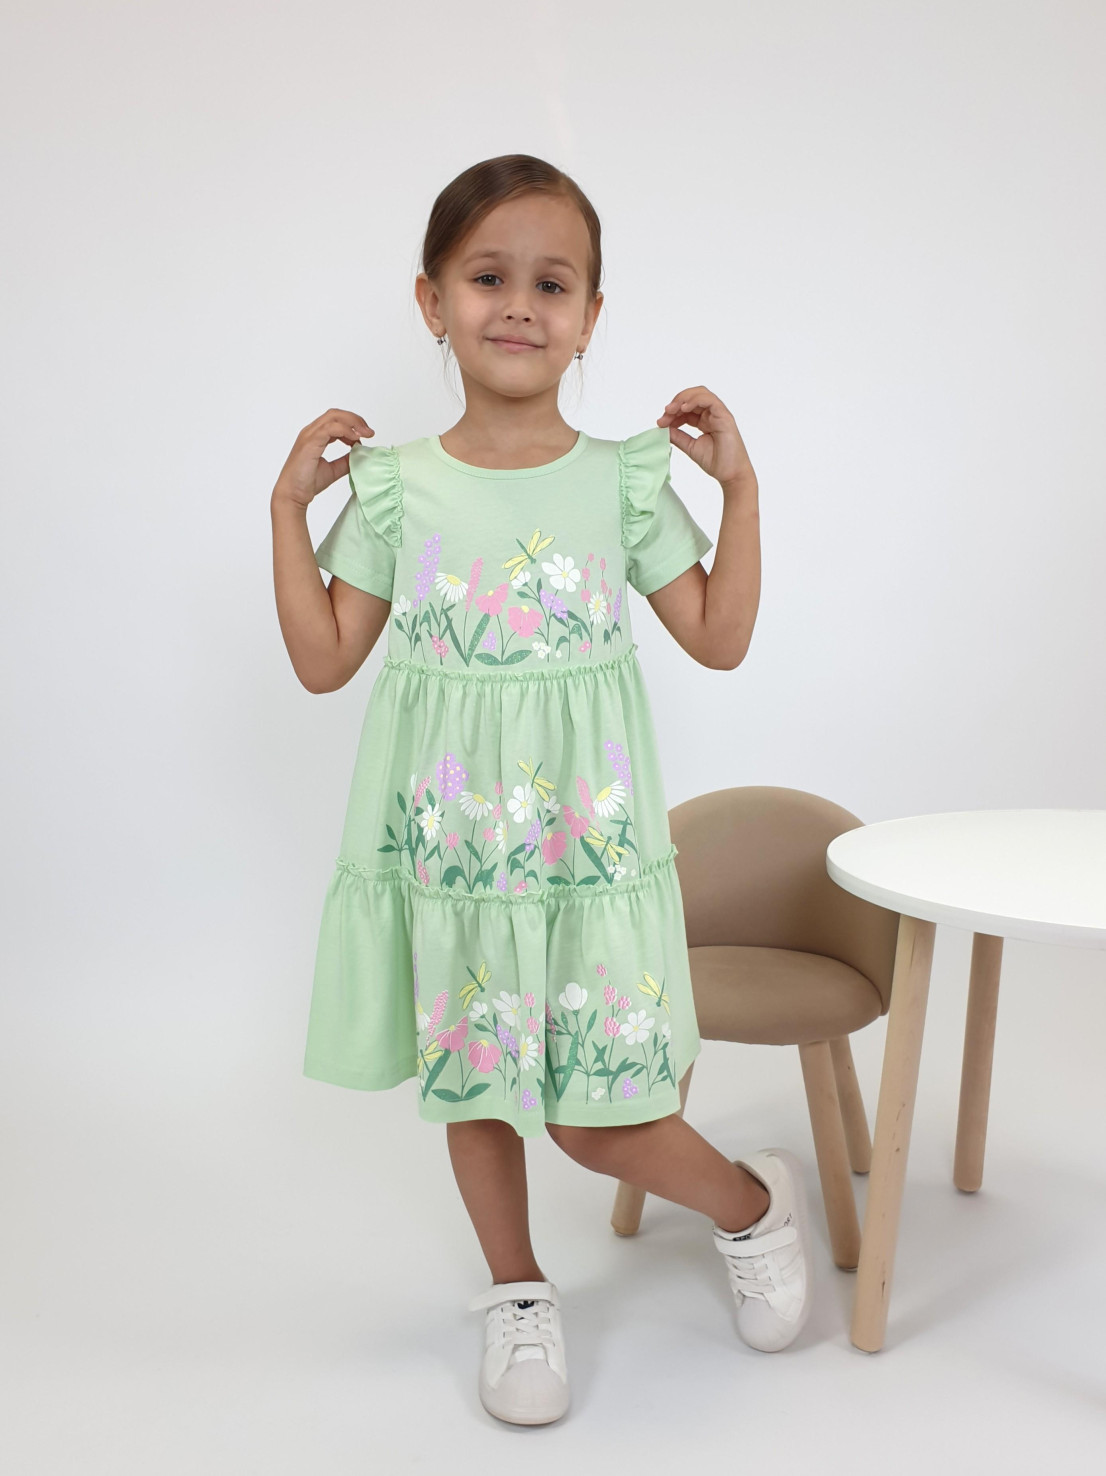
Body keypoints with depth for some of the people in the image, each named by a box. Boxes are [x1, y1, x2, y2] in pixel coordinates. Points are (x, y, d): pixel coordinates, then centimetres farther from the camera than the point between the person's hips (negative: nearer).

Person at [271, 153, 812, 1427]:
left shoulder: (624, 482, -1)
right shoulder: (393, 487, 0)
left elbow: (719, 639, 2)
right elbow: (324, 661, 2)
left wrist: (738, 485, -3)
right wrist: (289, 503, -1)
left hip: (585, 843, -2)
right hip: (447, 847, 2)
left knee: (596, 1117, -2)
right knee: (470, 1084, 14)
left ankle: (757, 1201, 28)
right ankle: (516, 1293, 37)